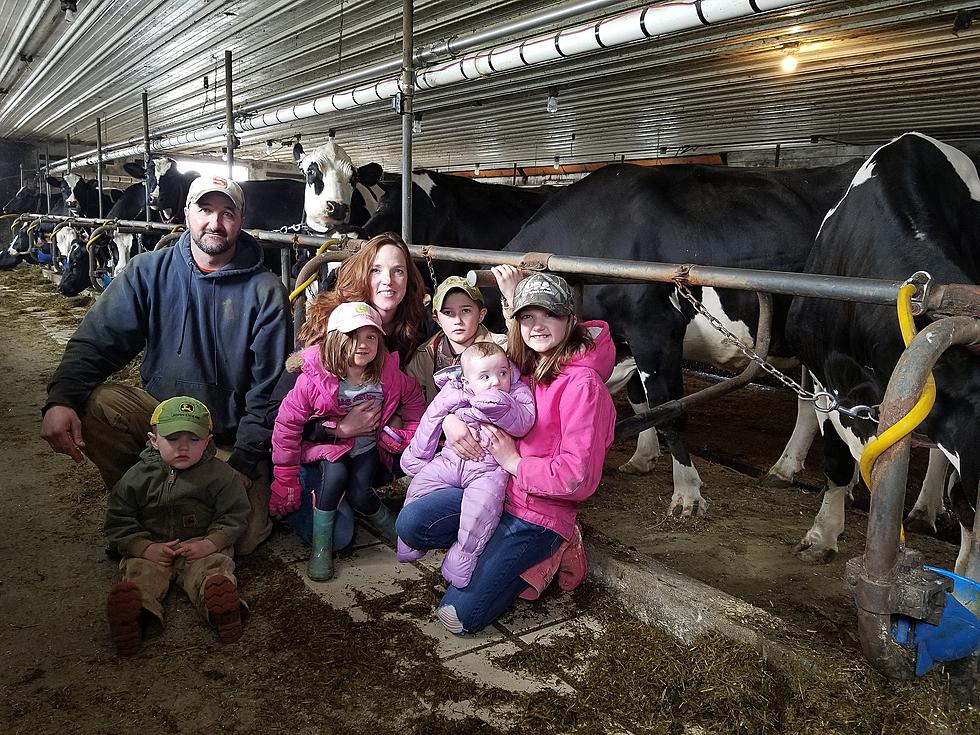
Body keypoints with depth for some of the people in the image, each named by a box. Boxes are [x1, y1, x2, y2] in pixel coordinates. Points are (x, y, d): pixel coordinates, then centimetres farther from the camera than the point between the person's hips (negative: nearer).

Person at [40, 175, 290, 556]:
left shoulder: (265, 291, -10)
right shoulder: (149, 271, -2)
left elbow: (269, 386, -10)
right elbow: (96, 340, -6)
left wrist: (245, 461, -14)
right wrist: (60, 400, -24)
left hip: (231, 435, -2)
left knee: (244, 535, -17)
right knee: (90, 404, -25)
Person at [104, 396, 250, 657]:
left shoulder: (220, 474, -3)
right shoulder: (138, 476, 2)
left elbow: (234, 516, 0)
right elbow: (119, 520, 4)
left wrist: (210, 544, -16)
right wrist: (145, 547, -11)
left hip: (202, 547, 0)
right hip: (152, 549, 0)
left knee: (212, 566, -29)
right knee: (141, 571, -28)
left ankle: (220, 598, -55)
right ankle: (132, 609, -55)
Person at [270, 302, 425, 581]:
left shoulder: (388, 375, -14)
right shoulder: (314, 378, -22)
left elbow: (413, 398, 7)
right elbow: (287, 423, -16)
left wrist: (411, 436, -2)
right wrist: (286, 479, -14)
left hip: (367, 447, 2)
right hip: (327, 445, -1)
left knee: (358, 494, -22)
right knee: (336, 474, -32)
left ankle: (389, 526, 10)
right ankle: (320, 545, -15)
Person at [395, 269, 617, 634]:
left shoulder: (582, 383, -18)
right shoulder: (520, 365, 6)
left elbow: (578, 477, -22)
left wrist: (514, 462, -13)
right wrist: (451, 419, -4)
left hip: (542, 512, -7)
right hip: (494, 489, 7)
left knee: (460, 615, -10)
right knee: (411, 524, -15)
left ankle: (548, 552, 8)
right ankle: (494, 542, 6)